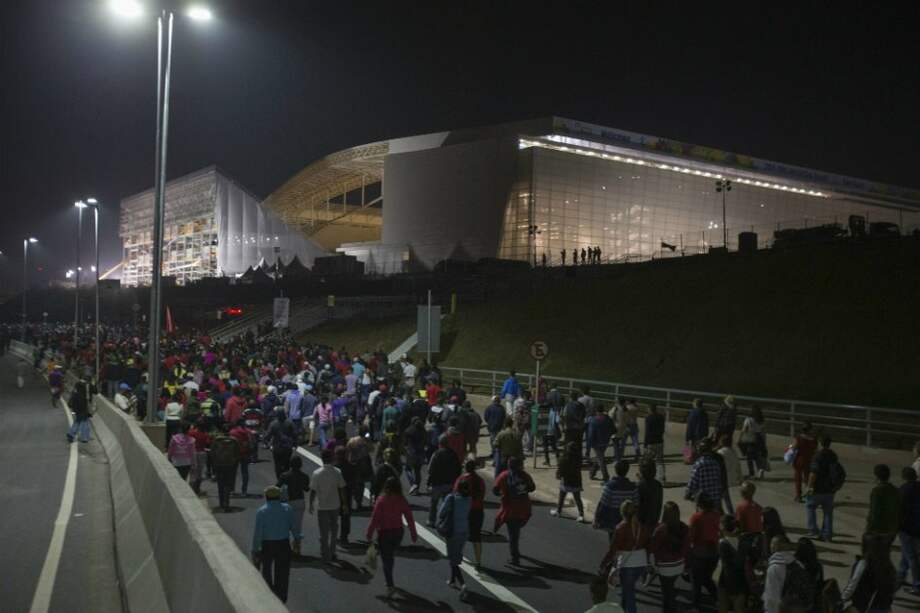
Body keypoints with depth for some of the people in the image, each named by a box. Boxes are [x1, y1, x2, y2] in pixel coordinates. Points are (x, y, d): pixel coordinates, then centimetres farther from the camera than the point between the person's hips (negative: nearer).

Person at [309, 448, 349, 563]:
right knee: (334, 530, 20)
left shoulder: (316, 473, -13)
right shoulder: (337, 472, -9)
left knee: (324, 532, 9)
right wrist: (345, 503, 6)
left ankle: (326, 556, 13)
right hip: (335, 505, 2)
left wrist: (311, 505, 2)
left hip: (322, 506, -2)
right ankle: (331, 553, 25)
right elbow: (342, 489, -4)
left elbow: (313, 491, -10)